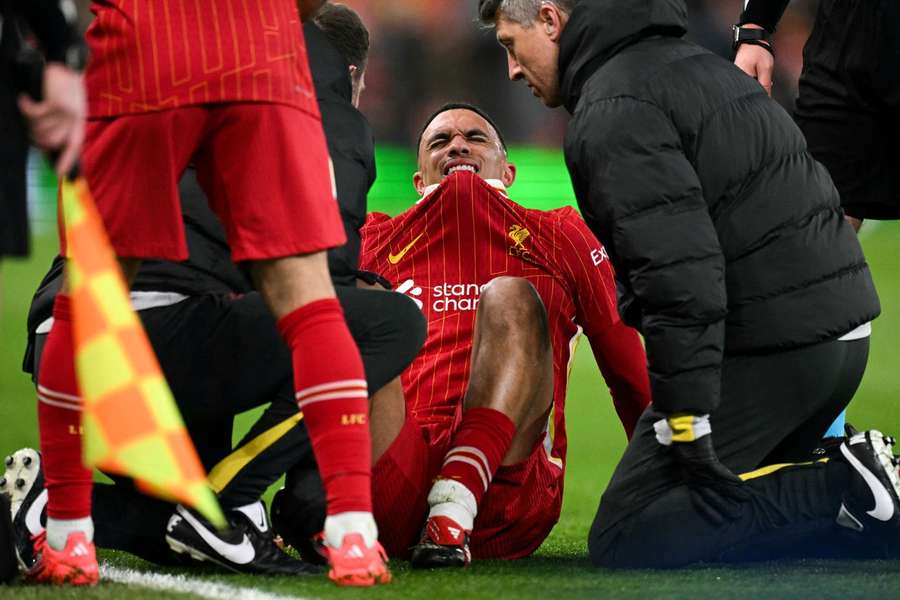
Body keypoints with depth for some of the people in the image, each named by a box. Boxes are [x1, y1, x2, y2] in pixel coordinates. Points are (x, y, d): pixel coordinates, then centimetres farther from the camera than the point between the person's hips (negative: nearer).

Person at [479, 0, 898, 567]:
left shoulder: (615, 111, -11)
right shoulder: (698, 64, 21)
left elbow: (680, 272, -22)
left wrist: (688, 421, -22)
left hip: (769, 346, -10)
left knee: (626, 539, -5)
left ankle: (851, 490, -13)